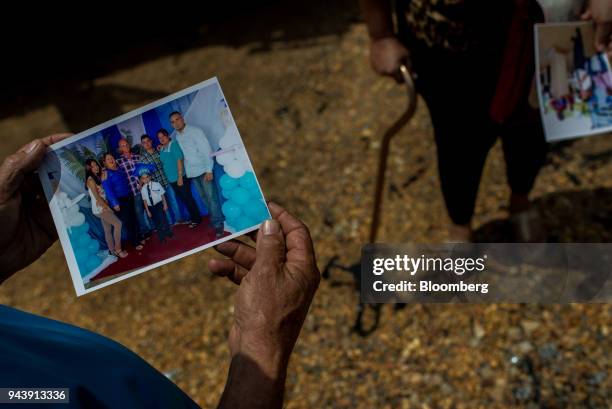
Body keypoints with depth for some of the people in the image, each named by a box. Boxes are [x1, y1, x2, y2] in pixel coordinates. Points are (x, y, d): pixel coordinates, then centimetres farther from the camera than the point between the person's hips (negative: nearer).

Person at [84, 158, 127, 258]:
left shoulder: (98, 177, 13)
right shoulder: (90, 179, -12)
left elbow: (103, 193, 5)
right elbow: (96, 196, -17)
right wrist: (107, 207, -13)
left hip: (103, 207, 8)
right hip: (99, 208, -8)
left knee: (108, 229, 12)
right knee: (117, 223, -15)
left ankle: (113, 250, 19)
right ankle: (118, 249, -9)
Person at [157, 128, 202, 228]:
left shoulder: (174, 145, -11)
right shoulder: (161, 149, 10)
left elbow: (179, 160, -17)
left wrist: (180, 176, -21)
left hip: (180, 177, -7)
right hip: (171, 179, 7)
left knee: (187, 198, -2)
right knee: (183, 199, 14)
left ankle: (197, 219, 6)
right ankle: (192, 217, 24)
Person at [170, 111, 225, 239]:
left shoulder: (195, 131, -9)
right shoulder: (177, 137, 9)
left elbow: (206, 150, -12)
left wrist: (209, 170, -17)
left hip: (203, 170, -6)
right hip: (192, 173, 6)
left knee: (211, 198, -7)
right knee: (205, 198, 11)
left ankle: (218, 224, -2)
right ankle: (216, 220, 21)